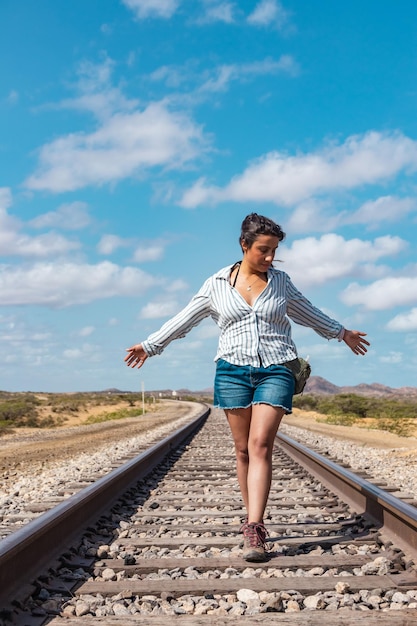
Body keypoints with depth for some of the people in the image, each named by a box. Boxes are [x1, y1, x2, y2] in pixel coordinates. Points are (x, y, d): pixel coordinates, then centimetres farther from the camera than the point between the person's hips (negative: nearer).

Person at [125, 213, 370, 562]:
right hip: (233, 371, 1)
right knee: (243, 449, 3)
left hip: (275, 372, -1)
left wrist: (341, 332, 36)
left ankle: (254, 531, -21)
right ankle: (254, 519, 15)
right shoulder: (217, 285, 6)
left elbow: (309, 313, 26)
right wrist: (151, 345, 16)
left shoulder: (281, 282, 10)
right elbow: (184, 320, 14)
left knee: (260, 446, -14)